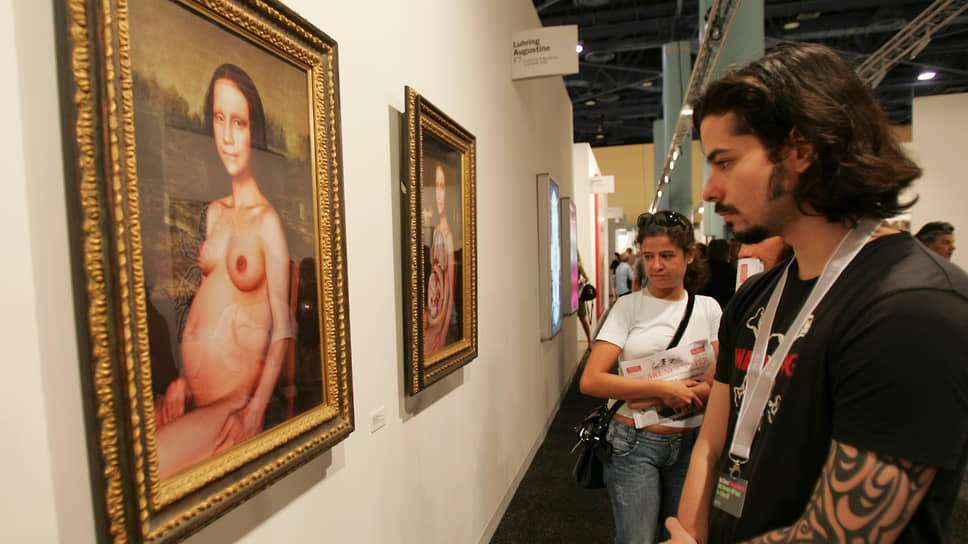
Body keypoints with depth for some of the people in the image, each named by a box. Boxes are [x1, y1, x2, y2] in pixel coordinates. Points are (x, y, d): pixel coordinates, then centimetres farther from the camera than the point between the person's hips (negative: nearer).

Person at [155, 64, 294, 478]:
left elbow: (282, 329, -9)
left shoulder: (268, 221, -9)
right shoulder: (213, 213, 12)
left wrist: (254, 411, -16)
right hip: (190, 395, 6)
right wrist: (182, 377, 7)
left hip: (234, 401, -6)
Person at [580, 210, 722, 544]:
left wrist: (655, 400, -15)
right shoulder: (629, 306, -6)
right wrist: (663, 388, -18)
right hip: (635, 443, -3)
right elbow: (590, 381, -14)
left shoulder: (708, 308, 3)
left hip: (689, 443, 3)